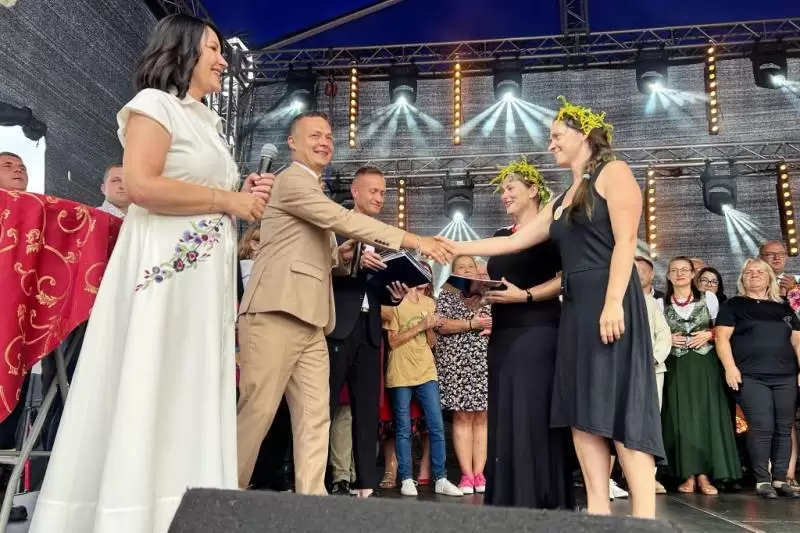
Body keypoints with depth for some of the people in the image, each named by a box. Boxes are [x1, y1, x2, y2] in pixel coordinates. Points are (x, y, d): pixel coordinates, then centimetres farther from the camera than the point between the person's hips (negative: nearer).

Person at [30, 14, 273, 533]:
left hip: (207, 270, 9)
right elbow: (142, 186, -18)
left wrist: (247, 196, 9)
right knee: (147, 391, -7)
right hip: (165, 267, -9)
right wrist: (228, 200, -12)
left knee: (192, 393, 6)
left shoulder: (206, 121, 23)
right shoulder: (155, 104, -2)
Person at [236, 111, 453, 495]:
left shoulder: (314, 190, 27)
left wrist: (342, 257, 7)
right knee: (257, 412, -6)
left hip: (309, 321, 9)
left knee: (314, 416, 3)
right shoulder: (291, 181, -3)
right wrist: (415, 241, -18)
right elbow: (346, 221, -16)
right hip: (275, 314, -9)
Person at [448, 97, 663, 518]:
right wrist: (456, 248, 19)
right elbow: (513, 242, 23)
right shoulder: (561, 202, 23)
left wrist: (613, 303, -22)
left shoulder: (613, 172, 1)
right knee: (582, 410, 4)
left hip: (609, 303, -8)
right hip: (575, 308, 8)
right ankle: (598, 509, 8)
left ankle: (644, 516, -7)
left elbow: (625, 240, -12)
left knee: (620, 407, -11)